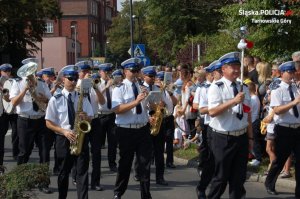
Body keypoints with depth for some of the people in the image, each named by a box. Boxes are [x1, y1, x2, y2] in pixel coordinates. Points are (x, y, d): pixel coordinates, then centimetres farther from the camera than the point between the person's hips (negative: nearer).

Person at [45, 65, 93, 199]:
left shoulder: (82, 98, 5)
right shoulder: (55, 100, -2)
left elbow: (90, 118, 8)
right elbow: (49, 123, -3)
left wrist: (85, 117, -16)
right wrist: (64, 131, -17)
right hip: (64, 139, -1)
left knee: (82, 172, -4)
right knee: (64, 173, 11)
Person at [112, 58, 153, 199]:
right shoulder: (119, 89, -6)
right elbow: (117, 109, -20)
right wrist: (136, 101, -28)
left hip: (143, 129, 4)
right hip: (126, 131, -3)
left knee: (145, 163, 4)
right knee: (125, 163, 9)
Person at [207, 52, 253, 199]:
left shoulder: (243, 88, 10)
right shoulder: (216, 87, -9)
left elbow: (248, 114, 13)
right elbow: (212, 112, -22)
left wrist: (250, 137, 12)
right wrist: (233, 101, -28)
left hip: (242, 137, 6)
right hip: (223, 138, -6)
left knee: (239, 176, 13)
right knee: (221, 176, 3)